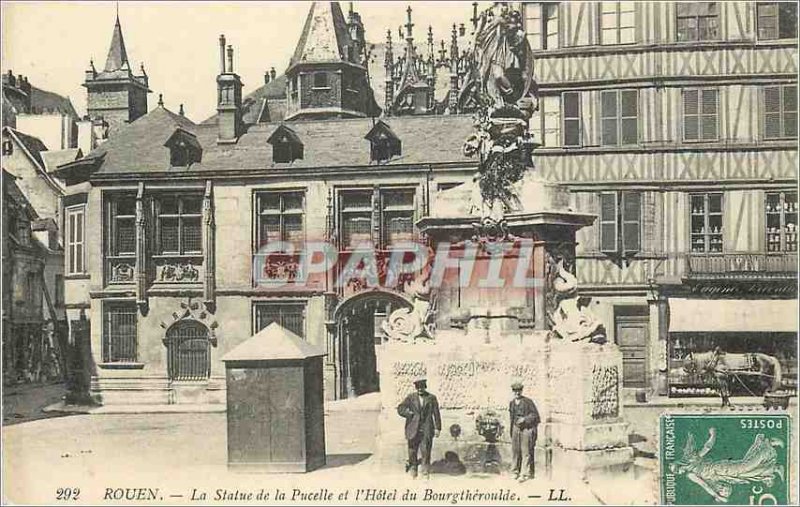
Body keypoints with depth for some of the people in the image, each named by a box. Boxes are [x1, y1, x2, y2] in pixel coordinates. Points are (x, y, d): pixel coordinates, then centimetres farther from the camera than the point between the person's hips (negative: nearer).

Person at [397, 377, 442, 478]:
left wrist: (437, 428, 2)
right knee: (412, 451, 3)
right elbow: (400, 409, 4)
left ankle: (426, 470, 4)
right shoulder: (410, 398, 8)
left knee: (426, 450, -8)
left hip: (426, 430, -1)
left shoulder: (431, 398, 9)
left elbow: (436, 414, 8)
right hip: (413, 430, 1)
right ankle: (413, 468, 18)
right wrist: (410, 414, -9)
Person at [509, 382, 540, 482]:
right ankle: (515, 472, 18)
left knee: (526, 452, -4)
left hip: (527, 429, -5)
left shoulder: (528, 402, -6)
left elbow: (535, 415, -5)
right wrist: (511, 430, 21)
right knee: (515, 451, 7)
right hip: (516, 428, 5)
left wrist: (524, 419, -16)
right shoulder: (512, 403, 11)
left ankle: (525, 474, 0)